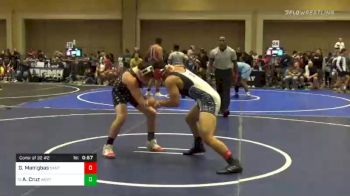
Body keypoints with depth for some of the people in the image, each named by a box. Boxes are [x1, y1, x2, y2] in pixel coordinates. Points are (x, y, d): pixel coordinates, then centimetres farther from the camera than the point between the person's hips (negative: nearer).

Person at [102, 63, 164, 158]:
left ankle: (151, 142, 25)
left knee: (151, 113, 6)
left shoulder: (144, 71, -23)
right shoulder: (131, 79, -42)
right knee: (121, 117, -32)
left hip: (133, 92, 8)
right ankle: (107, 146, -17)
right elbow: (140, 101, -43)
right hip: (120, 92, -7)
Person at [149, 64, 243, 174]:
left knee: (207, 137, -22)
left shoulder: (170, 80, -10)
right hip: (210, 96, 10)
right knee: (190, 119, 33)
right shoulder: (178, 68, 13)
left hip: (208, 100, -10)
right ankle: (198, 146, 50)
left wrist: (160, 103, 5)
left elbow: (175, 102, -10)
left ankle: (234, 163, -27)